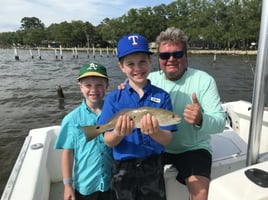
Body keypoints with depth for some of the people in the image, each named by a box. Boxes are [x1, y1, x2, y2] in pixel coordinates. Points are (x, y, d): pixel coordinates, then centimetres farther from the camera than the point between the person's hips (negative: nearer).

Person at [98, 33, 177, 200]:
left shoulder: (162, 96, -7)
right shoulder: (113, 98, -6)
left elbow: (166, 139, -10)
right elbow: (109, 141, -8)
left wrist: (154, 132, -31)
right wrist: (119, 133, -29)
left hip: (153, 168, 0)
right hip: (122, 169, 1)